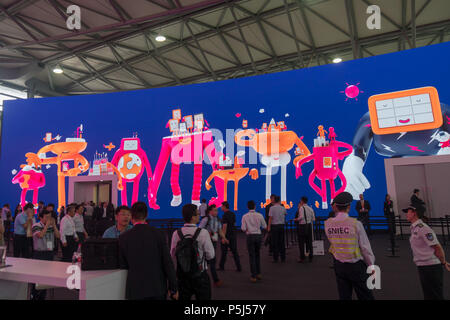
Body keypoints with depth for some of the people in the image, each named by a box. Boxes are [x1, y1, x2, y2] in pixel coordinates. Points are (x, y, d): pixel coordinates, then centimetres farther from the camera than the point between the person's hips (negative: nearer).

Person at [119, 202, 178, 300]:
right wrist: (173, 288, 2)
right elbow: (168, 262, -6)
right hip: (158, 288, 0)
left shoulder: (123, 237, -5)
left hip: (135, 289, 0)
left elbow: (123, 265, 2)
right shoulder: (158, 234, -7)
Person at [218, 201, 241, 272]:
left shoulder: (225, 215, -16)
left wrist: (223, 237, -20)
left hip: (226, 236, -7)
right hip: (233, 235, 7)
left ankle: (221, 266, 19)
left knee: (224, 252, 7)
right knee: (235, 252, 9)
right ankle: (239, 268, 8)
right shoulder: (233, 214, 8)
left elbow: (224, 227, -20)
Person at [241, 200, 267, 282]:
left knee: (252, 256, 5)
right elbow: (264, 226, 4)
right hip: (258, 235, 2)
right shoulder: (259, 215, -2)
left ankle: (253, 276, 8)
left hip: (250, 236, -2)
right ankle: (258, 274, 27)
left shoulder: (245, 216, -7)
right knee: (257, 255, 19)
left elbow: (243, 228, -9)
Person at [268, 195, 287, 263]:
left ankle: (276, 258, 4)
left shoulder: (272, 208, -9)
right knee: (282, 242, 10)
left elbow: (270, 218, -11)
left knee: (275, 243, 1)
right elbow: (285, 214, 22)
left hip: (274, 226, -4)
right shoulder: (283, 208, 4)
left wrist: (269, 227, -7)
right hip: (281, 225, 4)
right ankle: (283, 258, 15)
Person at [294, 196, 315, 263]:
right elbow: (313, 219, 7)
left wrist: (296, 219, -5)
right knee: (309, 242, 12)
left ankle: (302, 258, 5)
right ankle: (310, 257, 18)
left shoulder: (301, 208, -10)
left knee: (301, 242, 2)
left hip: (302, 226, -6)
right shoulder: (310, 208, 7)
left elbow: (301, 217, -22)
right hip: (309, 225, 6)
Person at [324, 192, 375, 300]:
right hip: (356, 266, -3)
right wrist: (371, 266, 7)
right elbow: (365, 247, -9)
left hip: (338, 265, 4)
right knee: (366, 296, 11)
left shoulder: (328, 223, -7)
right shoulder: (355, 223, -16)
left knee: (344, 296, 14)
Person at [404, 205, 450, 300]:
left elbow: (437, 247, -16)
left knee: (436, 296, -2)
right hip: (422, 266, 10)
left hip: (431, 267, -10)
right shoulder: (414, 228, 12)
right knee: (428, 296, 17)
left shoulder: (422, 228, -18)